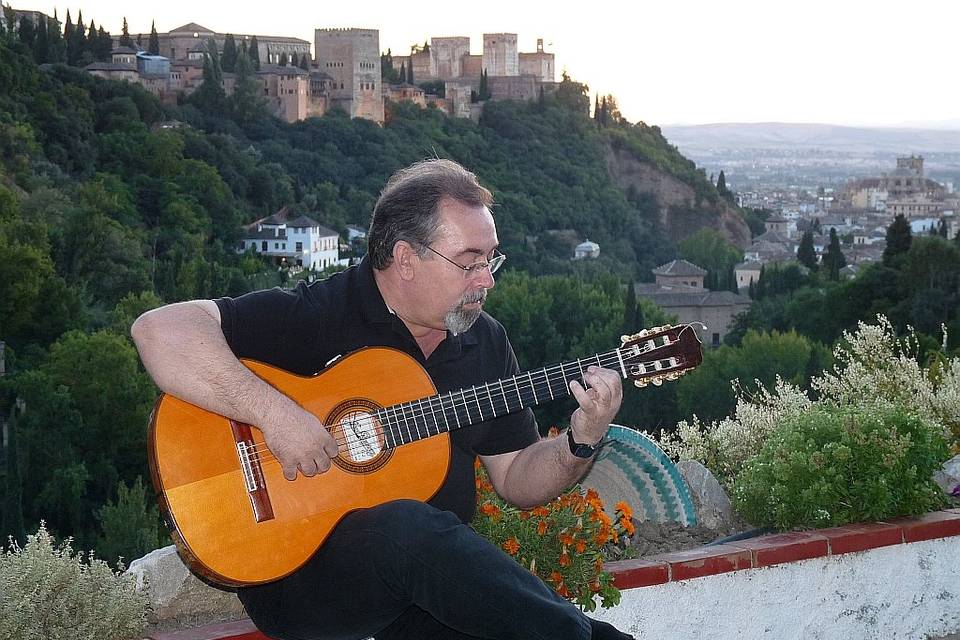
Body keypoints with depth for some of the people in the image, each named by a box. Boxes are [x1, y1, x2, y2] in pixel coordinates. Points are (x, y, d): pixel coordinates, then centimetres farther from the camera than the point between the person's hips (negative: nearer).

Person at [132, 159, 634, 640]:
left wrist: (582, 443, -4)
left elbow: (516, 481, 15)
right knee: (408, 527, -37)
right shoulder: (315, 316, -10)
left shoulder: (485, 340, 11)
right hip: (297, 571, -4)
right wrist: (273, 411, -29)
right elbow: (159, 329, -21)